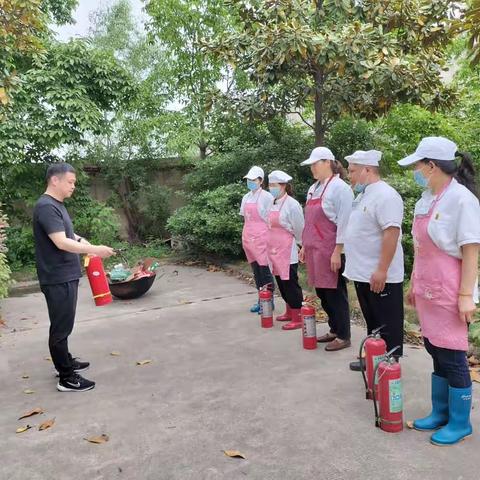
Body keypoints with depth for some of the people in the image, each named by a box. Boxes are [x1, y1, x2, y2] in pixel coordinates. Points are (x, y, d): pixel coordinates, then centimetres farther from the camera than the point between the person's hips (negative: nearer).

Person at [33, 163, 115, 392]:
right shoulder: (46, 207, -19)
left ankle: (65, 362, 36)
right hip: (58, 279, -10)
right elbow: (61, 243, -26)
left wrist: (80, 241, 7)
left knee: (64, 324, 21)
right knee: (61, 327, -2)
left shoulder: (57, 204, 13)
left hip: (66, 276, 10)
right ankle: (66, 378, 7)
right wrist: (94, 250, -25)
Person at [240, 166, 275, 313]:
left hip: (261, 238, -6)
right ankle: (261, 299, 19)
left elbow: (270, 219, -6)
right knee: (255, 270, 11)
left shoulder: (266, 197, -7)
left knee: (265, 270, -4)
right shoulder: (246, 198, 12)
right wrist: (246, 236, 15)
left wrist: (269, 239, -7)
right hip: (248, 237, 7)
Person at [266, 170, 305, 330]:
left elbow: (299, 230, -10)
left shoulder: (291, 204, -15)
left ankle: (297, 319, 6)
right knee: (281, 283, 17)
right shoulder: (273, 204, 10)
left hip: (287, 252, -8)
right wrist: (270, 247, 15)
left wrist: (299, 245, 1)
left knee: (290, 284, -2)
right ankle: (289, 312, 32)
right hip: (274, 251, 8)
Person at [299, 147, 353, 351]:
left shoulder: (339, 187, -11)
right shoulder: (313, 188, 15)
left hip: (331, 251, -8)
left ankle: (343, 337, 13)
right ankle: (334, 330, 29)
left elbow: (343, 222, -16)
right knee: (322, 293, 14)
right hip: (315, 250, 8)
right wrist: (304, 246, 18)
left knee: (335, 294, 1)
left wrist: (337, 252, -18)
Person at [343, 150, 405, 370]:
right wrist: (358, 267, 20)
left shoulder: (385, 195, -17)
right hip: (363, 273, 10)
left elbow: (391, 233, -25)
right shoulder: (364, 195, 14)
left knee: (387, 326, 3)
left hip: (380, 276, -10)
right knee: (372, 322, 20)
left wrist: (381, 270, -27)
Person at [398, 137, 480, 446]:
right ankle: (440, 414, 31)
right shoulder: (427, 199, 9)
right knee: (437, 354, 16)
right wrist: (415, 284, 16)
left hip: (449, 294, -7)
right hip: (428, 292, 8)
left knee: (452, 358, 4)